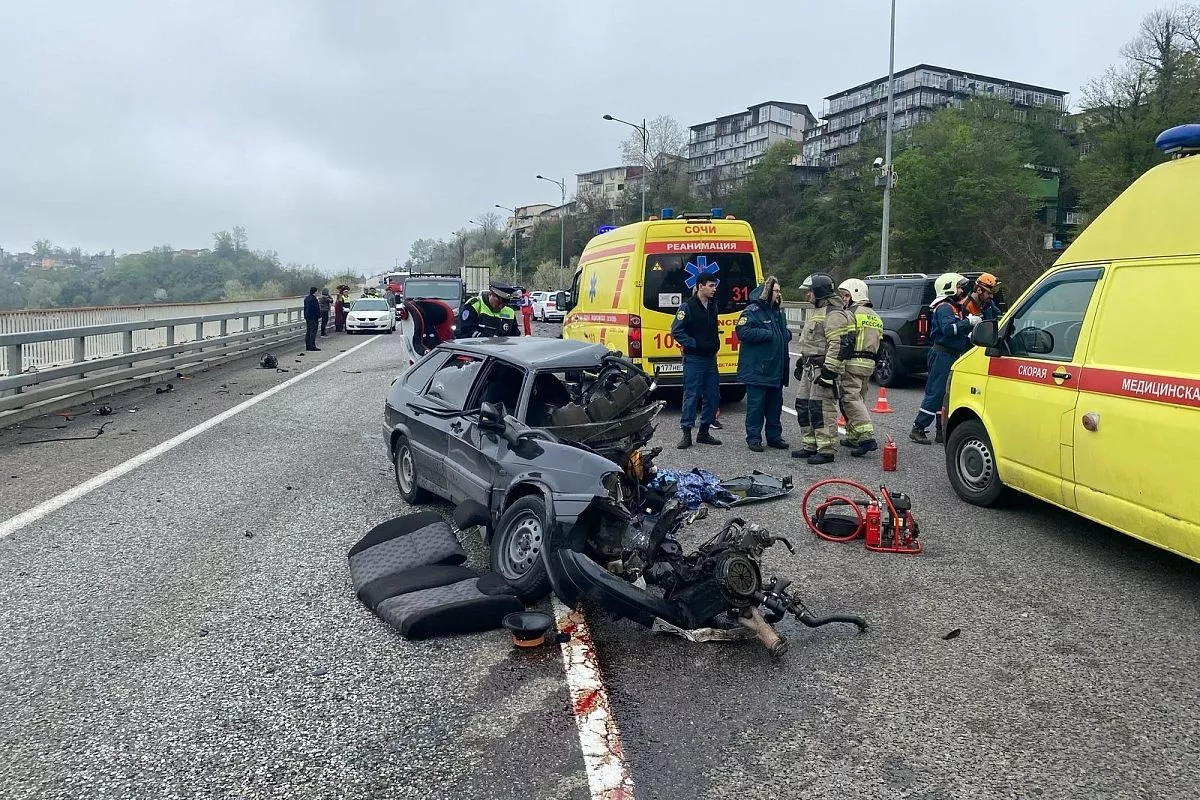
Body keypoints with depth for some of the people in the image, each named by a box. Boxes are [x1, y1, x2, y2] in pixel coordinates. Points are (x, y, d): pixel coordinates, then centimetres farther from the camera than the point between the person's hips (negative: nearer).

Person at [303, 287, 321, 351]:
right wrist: (319, 316, -11)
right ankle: (312, 346, -7)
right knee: (313, 332, -6)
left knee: (308, 332, 11)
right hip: (313, 317, -9)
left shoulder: (306, 298, 13)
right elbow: (316, 309, -18)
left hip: (307, 317, 9)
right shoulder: (314, 299, -17)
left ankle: (307, 346, 14)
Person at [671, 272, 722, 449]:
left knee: (713, 396, 8)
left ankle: (704, 432, 18)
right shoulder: (687, 307, -10)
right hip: (694, 360, -7)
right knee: (691, 396, -4)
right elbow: (676, 331, -14)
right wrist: (696, 344, -18)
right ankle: (686, 433, 4)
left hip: (710, 358, 7)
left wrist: (715, 344, 11)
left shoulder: (713, 306, 12)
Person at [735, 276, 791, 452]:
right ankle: (753, 438, 6)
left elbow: (784, 333, 30)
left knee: (775, 404, 14)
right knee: (756, 405, -3)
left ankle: (774, 436, 24)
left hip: (776, 369, 8)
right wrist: (767, 334, -19)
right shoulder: (752, 311, -9)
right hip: (757, 370, -8)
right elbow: (743, 332, -21)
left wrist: (787, 335, 5)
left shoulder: (778, 312, 17)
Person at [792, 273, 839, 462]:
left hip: (822, 367, -11)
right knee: (803, 405, 12)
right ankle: (809, 446, 21)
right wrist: (801, 362, 29)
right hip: (809, 367, 11)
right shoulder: (816, 312, 21)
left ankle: (826, 450, -6)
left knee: (821, 407, -11)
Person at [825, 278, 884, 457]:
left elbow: (838, 344, -19)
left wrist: (830, 368, -22)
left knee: (851, 400, -10)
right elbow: (876, 345, 22)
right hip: (868, 365, 9)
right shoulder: (875, 317, 20)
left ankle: (867, 437, -19)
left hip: (850, 364, -9)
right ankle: (853, 437, 24)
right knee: (858, 399, 17)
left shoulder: (848, 315, -10)